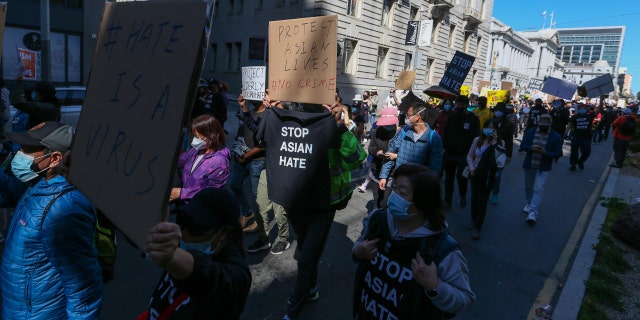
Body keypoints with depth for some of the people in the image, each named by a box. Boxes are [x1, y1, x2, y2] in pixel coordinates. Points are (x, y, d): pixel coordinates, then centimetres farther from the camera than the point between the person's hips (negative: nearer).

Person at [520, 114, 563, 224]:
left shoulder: (556, 137, -8)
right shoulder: (530, 132, -2)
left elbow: (558, 153, -8)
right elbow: (522, 145, 0)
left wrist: (546, 153, -26)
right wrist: (531, 148, -23)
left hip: (543, 168, -3)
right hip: (529, 165, 3)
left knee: (538, 189, -11)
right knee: (528, 187, 18)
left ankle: (533, 213, -12)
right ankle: (529, 204, 43)